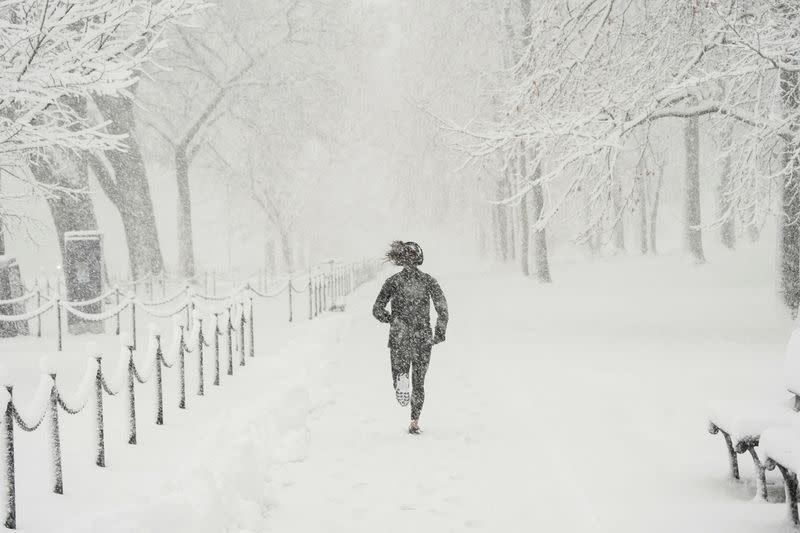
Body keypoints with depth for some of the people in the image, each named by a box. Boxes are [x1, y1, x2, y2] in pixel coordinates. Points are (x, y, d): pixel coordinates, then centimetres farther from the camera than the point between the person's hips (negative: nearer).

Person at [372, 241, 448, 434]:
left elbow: (377, 310, -2)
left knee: (399, 370, 13)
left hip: (399, 337, -1)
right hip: (423, 338, 1)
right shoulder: (428, 280, 0)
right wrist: (440, 332, 2)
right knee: (419, 381, 14)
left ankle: (401, 379, -25)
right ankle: (414, 422, 10)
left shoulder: (393, 281, 0)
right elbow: (442, 307, -10)